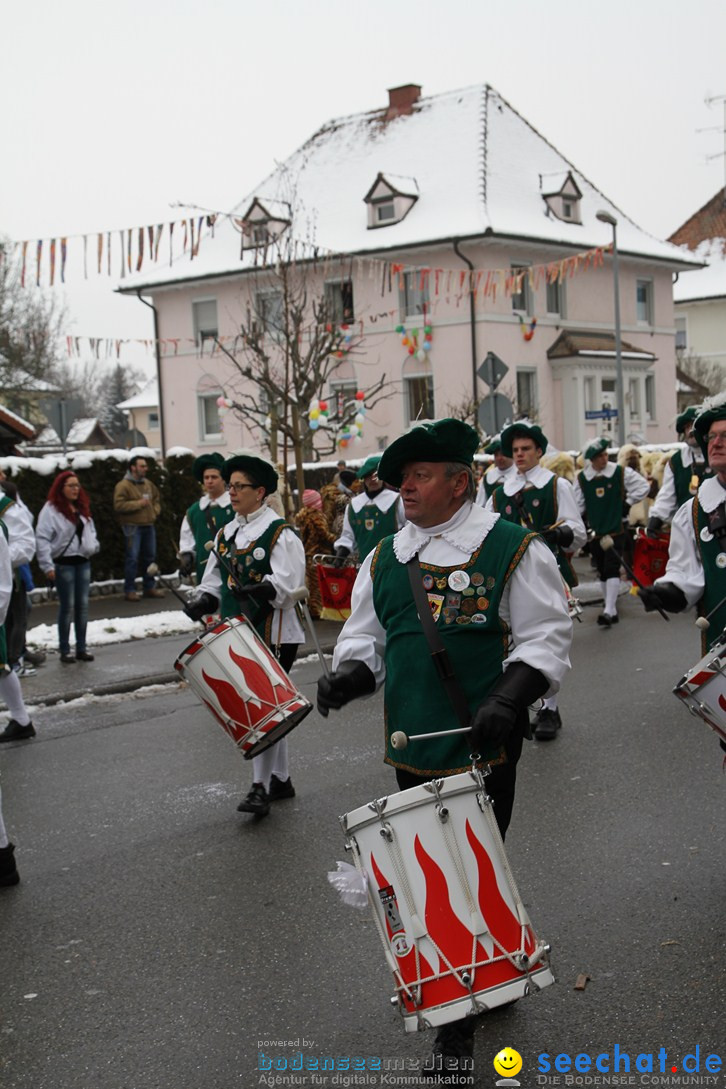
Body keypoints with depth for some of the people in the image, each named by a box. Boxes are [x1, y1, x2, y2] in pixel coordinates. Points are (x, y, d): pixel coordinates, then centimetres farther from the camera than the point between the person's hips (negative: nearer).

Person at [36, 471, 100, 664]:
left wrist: (93, 546, 5)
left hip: (83, 562, 7)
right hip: (63, 563, -6)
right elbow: (42, 539, -15)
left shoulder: (82, 508, 14)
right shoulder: (51, 509, -10)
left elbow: (90, 531, 25)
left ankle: (81, 648, 16)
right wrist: (48, 566, -18)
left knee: (82, 606, 8)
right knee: (67, 607, -3)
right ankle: (65, 650, 7)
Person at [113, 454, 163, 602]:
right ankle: (130, 590, -2)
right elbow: (118, 505, -17)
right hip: (133, 526, -7)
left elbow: (156, 499, 27)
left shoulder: (148, 484, 13)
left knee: (150, 556, 11)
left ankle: (149, 587, 21)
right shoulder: (123, 486, -9)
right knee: (133, 558, -8)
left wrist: (155, 511, 7)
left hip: (148, 525, 7)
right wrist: (138, 504, -17)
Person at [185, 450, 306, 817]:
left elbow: (287, 583, -17)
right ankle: (281, 779, 25)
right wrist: (203, 600, -4)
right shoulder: (225, 534, 13)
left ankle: (261, 787, -4)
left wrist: (262, 590, -33)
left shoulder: (281, 533, -7)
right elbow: (215, 580, 15)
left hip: (272, 635, -7)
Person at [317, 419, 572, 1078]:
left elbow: (545, 639, -6)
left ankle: (460, 1021, 12)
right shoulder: (385, 560, 10)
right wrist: (350, 675, -5)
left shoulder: (514, 549, -5)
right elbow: (367, 636, 16)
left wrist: (509, 697, -21)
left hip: (481, 750, -5)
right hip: (412, 750, 6)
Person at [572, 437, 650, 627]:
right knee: (603, 573, 10)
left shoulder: (621, 472, -5)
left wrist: (627, 503, -2)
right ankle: (613, 611, 20)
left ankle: (608, 611, -19)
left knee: (612, 570, -14)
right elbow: (578, 506, 6)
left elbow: (643, 486, 1)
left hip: (616, 531, -3)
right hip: (594, 532, 4)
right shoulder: (582, 478, 1)